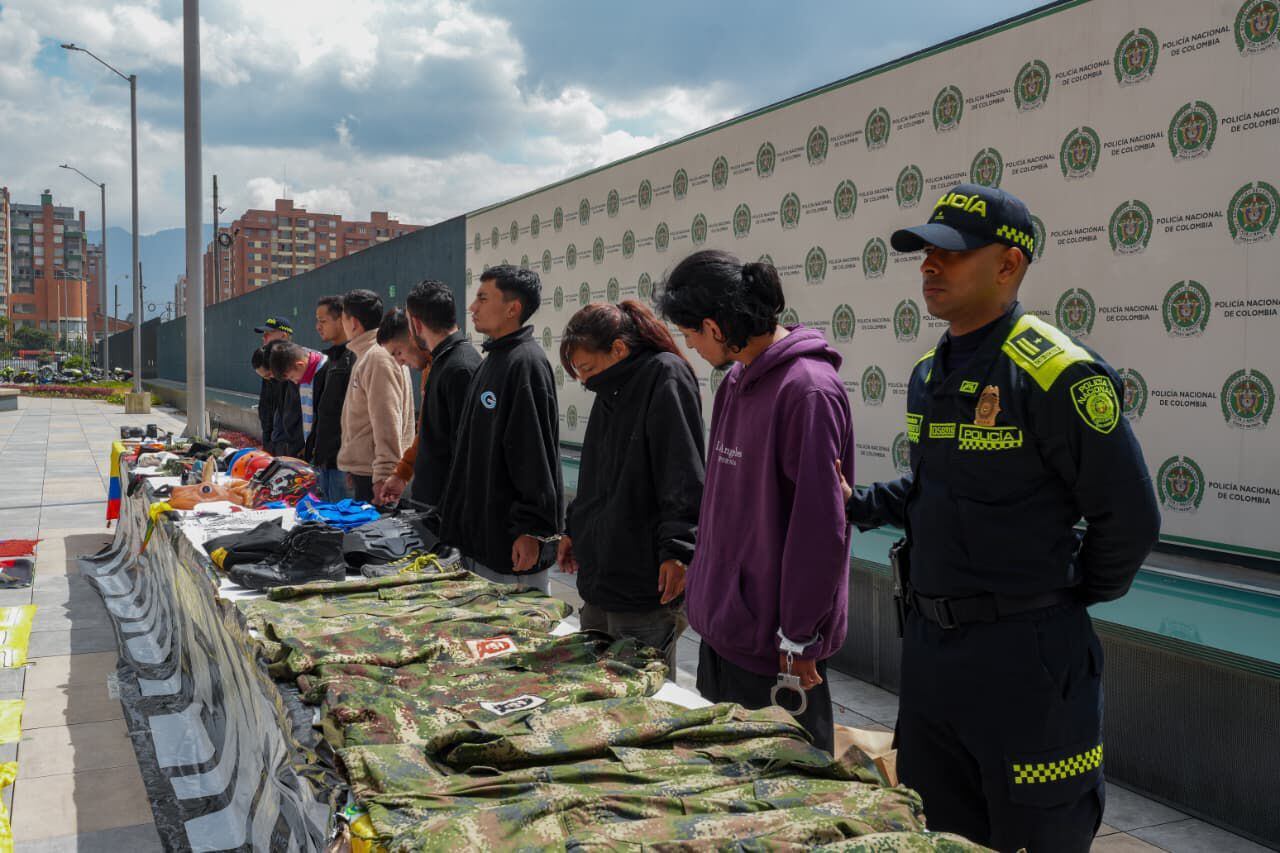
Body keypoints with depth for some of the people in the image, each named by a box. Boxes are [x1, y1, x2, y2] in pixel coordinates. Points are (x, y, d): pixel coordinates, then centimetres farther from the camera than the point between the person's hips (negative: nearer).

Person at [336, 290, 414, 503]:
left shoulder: (379, 358, -15)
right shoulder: (367, 355, 17)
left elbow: (387, 424, -21)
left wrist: (383, 477, -22)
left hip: (372, 477, -10)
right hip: (362, 472, 10)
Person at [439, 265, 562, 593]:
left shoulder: (526, 362, -16)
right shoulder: (493, 361, 14)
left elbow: (537, 454, -20)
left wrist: (532, 530, -21)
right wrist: (454, 517, 20)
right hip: (478, 535, 10)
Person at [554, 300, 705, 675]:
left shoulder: (666, 376, -13)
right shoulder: (611, 390, 15)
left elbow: (685, 476, -20)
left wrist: (676, 550, -23)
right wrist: (575, 530, 24)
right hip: (600, 571, 9)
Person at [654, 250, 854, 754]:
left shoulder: (808, 389, -21)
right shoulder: (736, 380, 8)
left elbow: (819, 527, -22)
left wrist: (799, 640, -18)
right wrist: (705, 586, 17)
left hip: (775, 650, -9)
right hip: (724, 622, 9)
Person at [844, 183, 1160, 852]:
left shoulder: (1057, 373, -17)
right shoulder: (928, 373, 9)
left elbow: (1129, 518, -13)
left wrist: (1069, 601, -1)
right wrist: (856, 504, 7)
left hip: (1022, 653, -7)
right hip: (928, 643, 8)